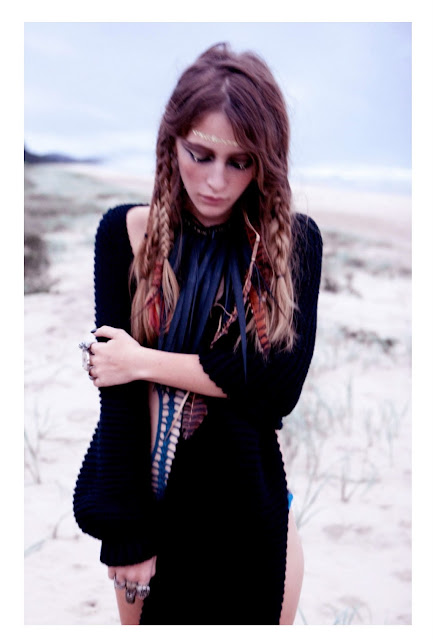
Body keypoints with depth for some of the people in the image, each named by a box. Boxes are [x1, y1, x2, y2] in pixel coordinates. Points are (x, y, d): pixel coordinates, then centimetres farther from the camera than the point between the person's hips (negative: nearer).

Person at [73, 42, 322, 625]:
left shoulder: (295, 240, -7)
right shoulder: (126, 232, -9)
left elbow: (282, 387, -16)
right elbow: (117, 397, -13)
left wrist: (146, 362, -17)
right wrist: (128, 538, -14)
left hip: (250, 505, 1)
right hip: (148, 496, 0)